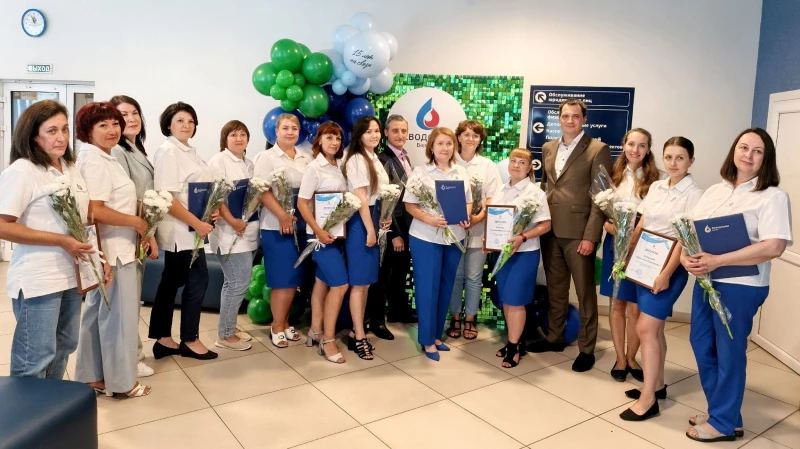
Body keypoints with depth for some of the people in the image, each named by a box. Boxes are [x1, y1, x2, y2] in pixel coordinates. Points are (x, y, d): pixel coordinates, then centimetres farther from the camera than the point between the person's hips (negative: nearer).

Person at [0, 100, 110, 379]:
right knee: (34, 361, 4)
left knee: (63, 348, 21)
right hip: (38, 281, -8)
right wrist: (61, 241, -21)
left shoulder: (71, 168, 9)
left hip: (72, 276, 8)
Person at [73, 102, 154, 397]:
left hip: (117, 248, 10)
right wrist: (137, 222, -14)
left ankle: (93, 377, 27)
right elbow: (95, 211, -24)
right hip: (112, 250, -10)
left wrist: (142, 235, 13)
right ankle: (120, 381, 14)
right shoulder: (94, 161, -16)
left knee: (99, 313, 16)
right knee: (119, 315, 0)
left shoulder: (105, 159, 15)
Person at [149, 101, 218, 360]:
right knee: (198, 280, -3)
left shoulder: (190, 152, 14)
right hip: (181, 230, -9)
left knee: (172, 283, 13)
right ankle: (190, 340, 13)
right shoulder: (168, 152, -13)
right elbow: (166, 198, -21)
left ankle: (163, 339, 22)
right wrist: (197, 224, -20)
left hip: (190, 229, 9)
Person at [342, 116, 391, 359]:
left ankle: (356, 331, 20)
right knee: (359, 282, -3)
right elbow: (361, 198, -16)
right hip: (361, 223, -9)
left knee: (366, 282, 11)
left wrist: (384, 219, 10)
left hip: (374, 220, 9)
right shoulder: (357, 160, -11)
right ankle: (359, 337, 4)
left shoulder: (375, 159, 15)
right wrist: (370, 230, -17)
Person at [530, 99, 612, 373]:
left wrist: (590, 236, -16)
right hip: (550, 230, 5)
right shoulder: (548, 148, 11)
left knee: (584, 292, 5)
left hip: (578, 232, -5)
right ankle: (554, 337, 31)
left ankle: (586, 348, 17)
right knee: (555, 288, 16)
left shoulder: (598, 150, -7)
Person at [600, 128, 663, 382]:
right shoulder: (614, 175, 6)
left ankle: (631, 358, 23)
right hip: (615, 245, 2)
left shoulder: (655, 179, -4)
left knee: (636, 308, 4)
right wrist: (610, 226, -11)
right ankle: (620, 359, 21)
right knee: (617, 304, 9)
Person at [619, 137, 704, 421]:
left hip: (670, 267, -6)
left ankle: (648, 399, -1)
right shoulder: (656, 187, 9)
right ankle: (657, 385, 27)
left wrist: (667, 273, -20)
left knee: (645, 328, -9)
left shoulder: (694, 194, -10)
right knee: (655, 328, 13)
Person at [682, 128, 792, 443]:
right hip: (704, 280, 7)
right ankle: (720, 410, 33)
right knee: (701, 344, 15)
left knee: (729, 352, 5)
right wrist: (685, 256, -11)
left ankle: (724, 422, 22)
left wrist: (717, 261, -23)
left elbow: (774, 247, -20)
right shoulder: (714, 191, 10)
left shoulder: (773, 196, -9)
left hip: (740, 286, -7)